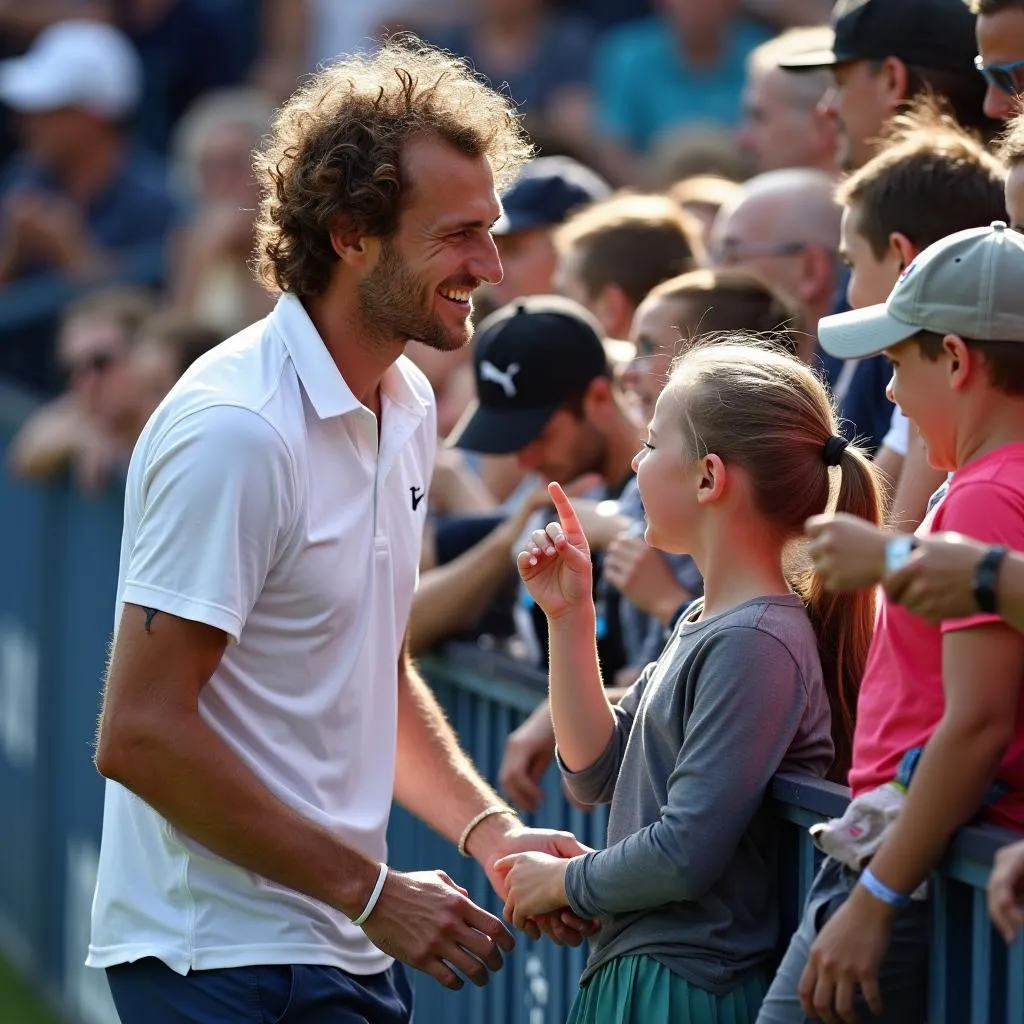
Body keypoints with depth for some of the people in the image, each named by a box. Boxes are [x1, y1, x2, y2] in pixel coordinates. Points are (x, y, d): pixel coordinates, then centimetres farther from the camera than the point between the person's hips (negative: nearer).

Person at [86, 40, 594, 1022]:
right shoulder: (235, 431, -18)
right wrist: (371, 891, -18)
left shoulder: (407, 406, 10)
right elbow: (139, 735, -21)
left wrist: (488, 830, 7)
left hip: (348, 944, 9)